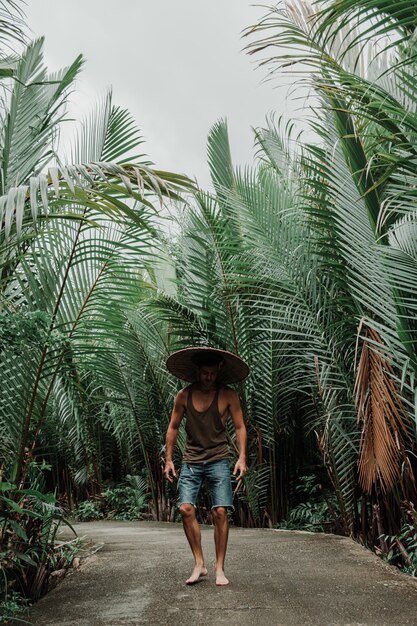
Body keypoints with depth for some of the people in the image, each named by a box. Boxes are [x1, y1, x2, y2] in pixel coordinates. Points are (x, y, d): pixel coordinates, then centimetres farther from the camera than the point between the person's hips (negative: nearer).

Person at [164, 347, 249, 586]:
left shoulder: (228, 395, -3)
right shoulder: (184, 395, 2)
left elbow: (240, 427, 2)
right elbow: (173, 427, 10)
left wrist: (242, 457, -9)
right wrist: (169, 459, 7)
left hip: (218, 461, -1)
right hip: (191, 461, 2)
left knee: (220, 512, -7)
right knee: (186, 508, -12)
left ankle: (220, 568, 7)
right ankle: (199, 564, 2)